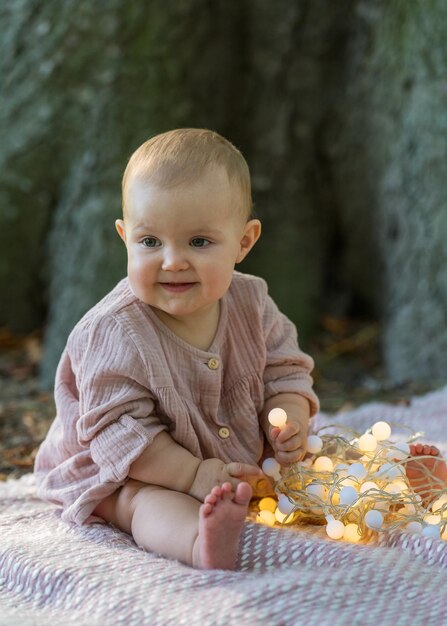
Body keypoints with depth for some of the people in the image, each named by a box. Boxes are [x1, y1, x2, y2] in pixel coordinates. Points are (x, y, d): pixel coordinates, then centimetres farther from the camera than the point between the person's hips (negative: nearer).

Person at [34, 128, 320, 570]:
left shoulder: (251, 304, -8)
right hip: (132, 474, -7)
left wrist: (289, 423, -19)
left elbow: (285, 371, 3)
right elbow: (117, 431, -25)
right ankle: (202, 541, -63)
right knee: (150, 501, -37)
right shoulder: (114, 333, -24)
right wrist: (193, 475, -32)